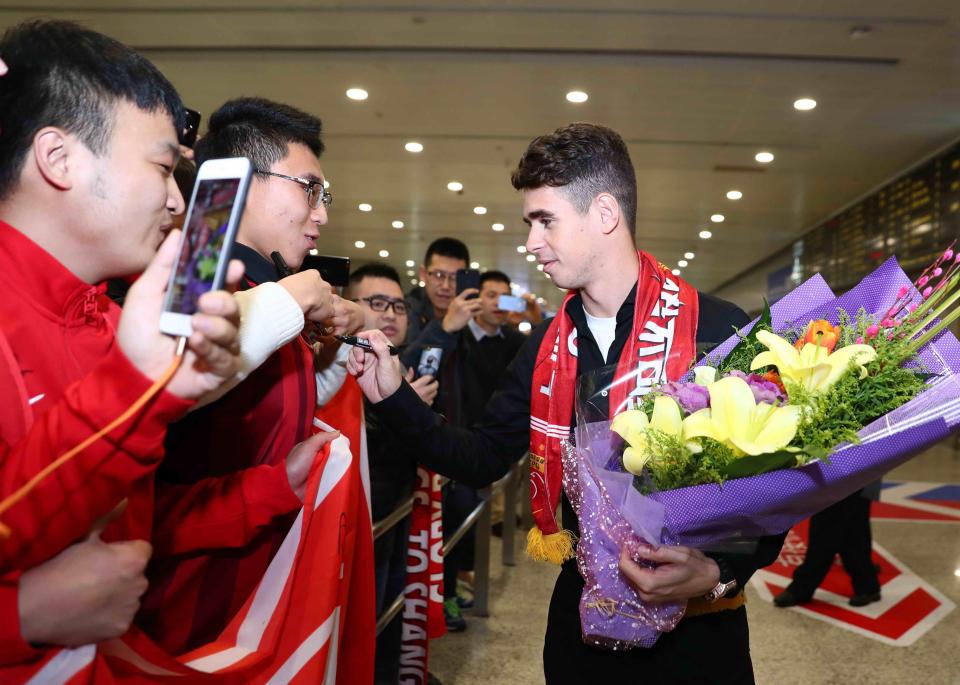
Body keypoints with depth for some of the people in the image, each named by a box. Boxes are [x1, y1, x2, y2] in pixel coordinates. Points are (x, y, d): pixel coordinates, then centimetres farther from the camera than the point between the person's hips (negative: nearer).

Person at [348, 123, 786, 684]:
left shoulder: (717, 329, -15)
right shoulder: (548, 346, 2)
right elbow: (481, 461, 4)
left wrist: (721, 573, -25)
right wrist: (395, 397, -6)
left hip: (692, 626, -4)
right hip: (580, 610, 5)